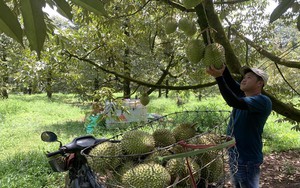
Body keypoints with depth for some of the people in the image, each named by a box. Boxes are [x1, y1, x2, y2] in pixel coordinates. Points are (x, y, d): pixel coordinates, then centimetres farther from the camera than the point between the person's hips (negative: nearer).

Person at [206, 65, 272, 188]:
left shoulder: (263, 101, -19)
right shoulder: (243, 95, 6)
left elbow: (234, 102, -32)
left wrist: (218, 77, -38)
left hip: (247, 159, -8)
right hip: (234, 156, 8)